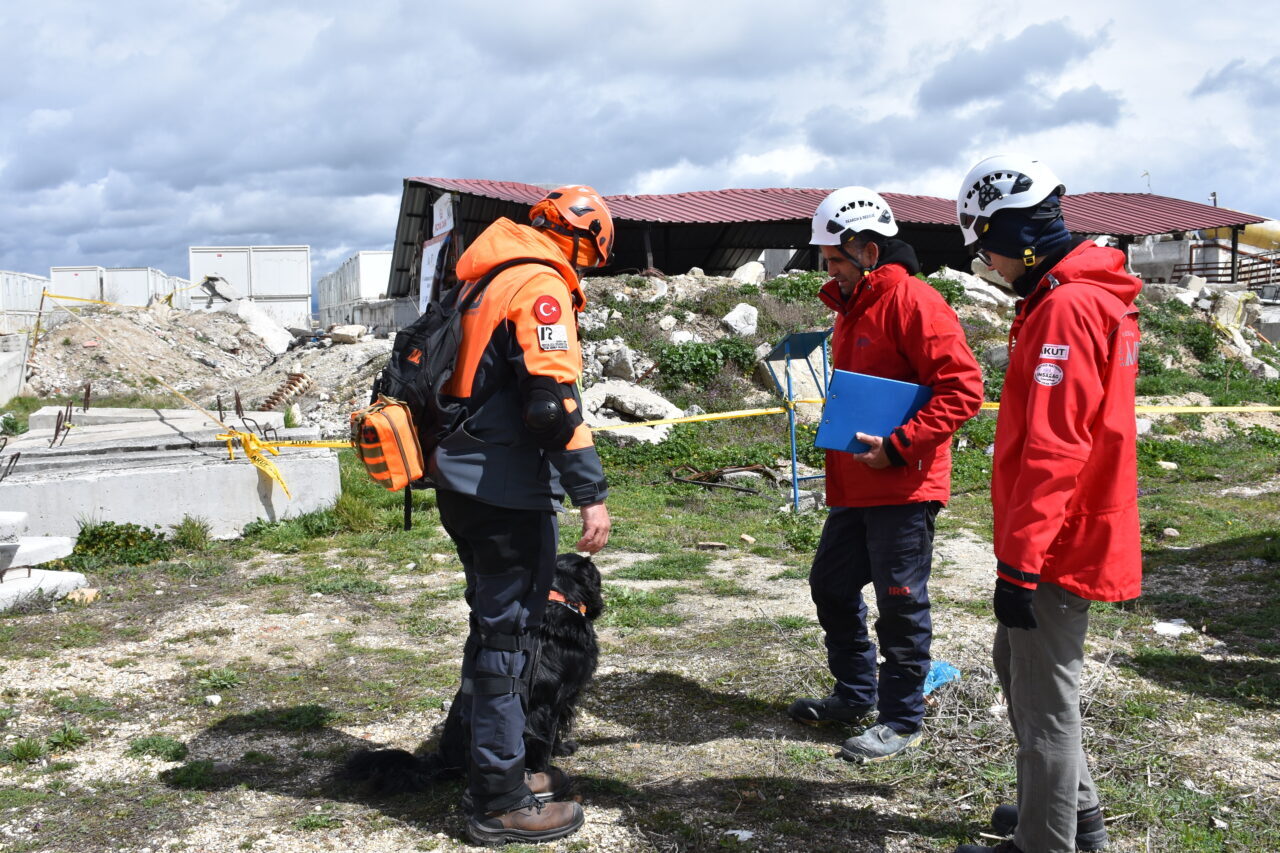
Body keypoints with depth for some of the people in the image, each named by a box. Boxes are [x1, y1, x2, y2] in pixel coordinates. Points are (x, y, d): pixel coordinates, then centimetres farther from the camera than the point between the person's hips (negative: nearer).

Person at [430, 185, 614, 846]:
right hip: (505, 487, -10)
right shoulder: (541, 286, -14)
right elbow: (553, 401, -24)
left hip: (460, 479, 10)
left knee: (496, 622, 19)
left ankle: (491, 771, 31)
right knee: (508, 631, -1)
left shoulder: (484, 276, 16)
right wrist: (592, 494, -23)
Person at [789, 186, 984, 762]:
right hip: (854, 486, 10)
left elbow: (962, 389, -21)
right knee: (831, 586, 17)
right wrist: (838, 440, 15)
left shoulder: (911, 301, -15)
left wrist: (897, 446, -23)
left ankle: (902, 718, 17)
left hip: (903, 487, -10)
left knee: (900, 603, 2)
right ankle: (856, 694, 34)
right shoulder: (852, 307, 15)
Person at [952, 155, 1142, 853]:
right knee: (1017, 663, 23)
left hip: (1056, 549, -11)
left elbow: (1052, 452, -26)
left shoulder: (1065, 309, -21)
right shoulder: (1091, 296, 12)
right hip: (1069, 536, 11)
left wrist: (1019, 564, -22)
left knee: (1044, 702, 2)